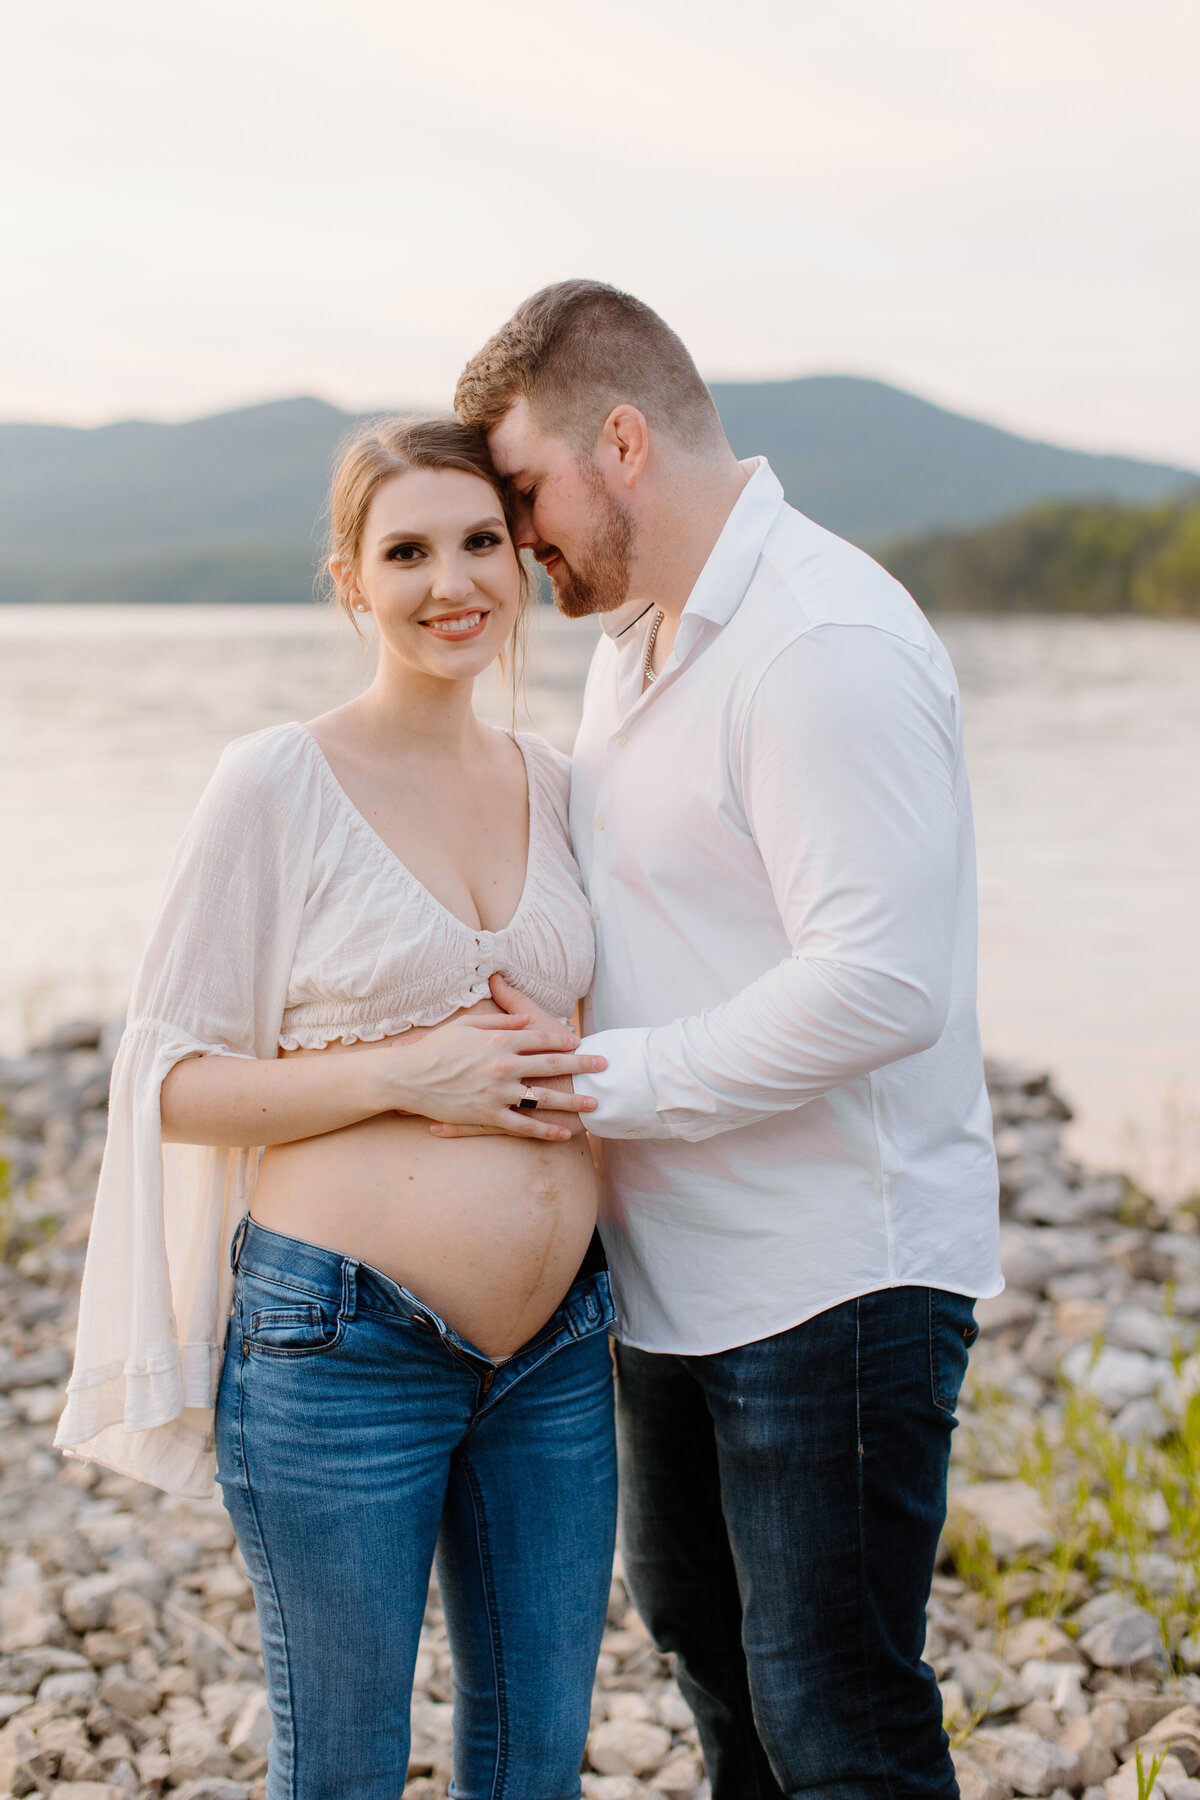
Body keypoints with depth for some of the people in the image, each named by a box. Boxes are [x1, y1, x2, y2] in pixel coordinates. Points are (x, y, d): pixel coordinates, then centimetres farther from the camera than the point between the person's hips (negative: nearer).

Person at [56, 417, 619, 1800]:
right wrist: (400, 1075, -18)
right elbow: (171, 1079, -7)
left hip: (554, 1348, 5)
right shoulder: (279, 782, -8)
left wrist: (586, 1077, -2)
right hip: (341, 1351, -5)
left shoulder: (554, 787, 7)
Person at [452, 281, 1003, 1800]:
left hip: (835, 1281, -10)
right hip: (676, 1269, 10)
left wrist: (595, 1081, -20)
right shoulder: (636, 637, 12)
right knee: (704, 1638, 23)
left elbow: (879, 987, -27)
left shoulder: (827, 647, -20)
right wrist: (528, 1030, 3)